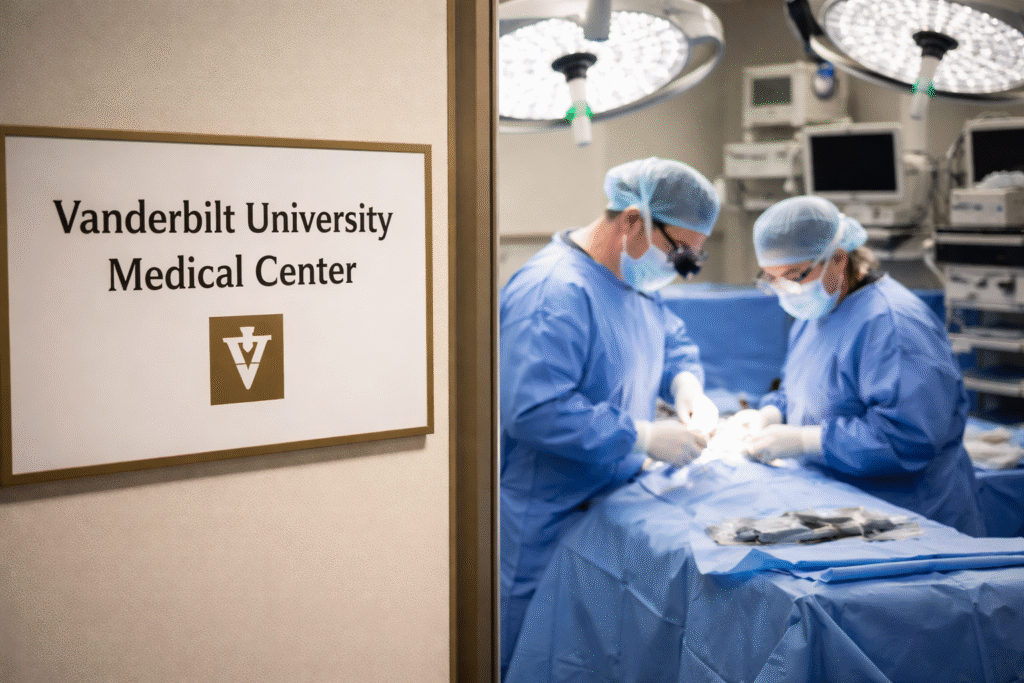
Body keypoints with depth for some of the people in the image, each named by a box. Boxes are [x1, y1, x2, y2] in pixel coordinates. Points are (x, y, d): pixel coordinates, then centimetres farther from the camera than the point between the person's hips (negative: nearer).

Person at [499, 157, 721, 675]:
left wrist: (686, 387, -1)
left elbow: (673, 343, 23)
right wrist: (645, 438, -26)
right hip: (546, 531, -9)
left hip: (611, 510, 9)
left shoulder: (636, 279, 9)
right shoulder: (552, 292, -25)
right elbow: (535, 413, -32)